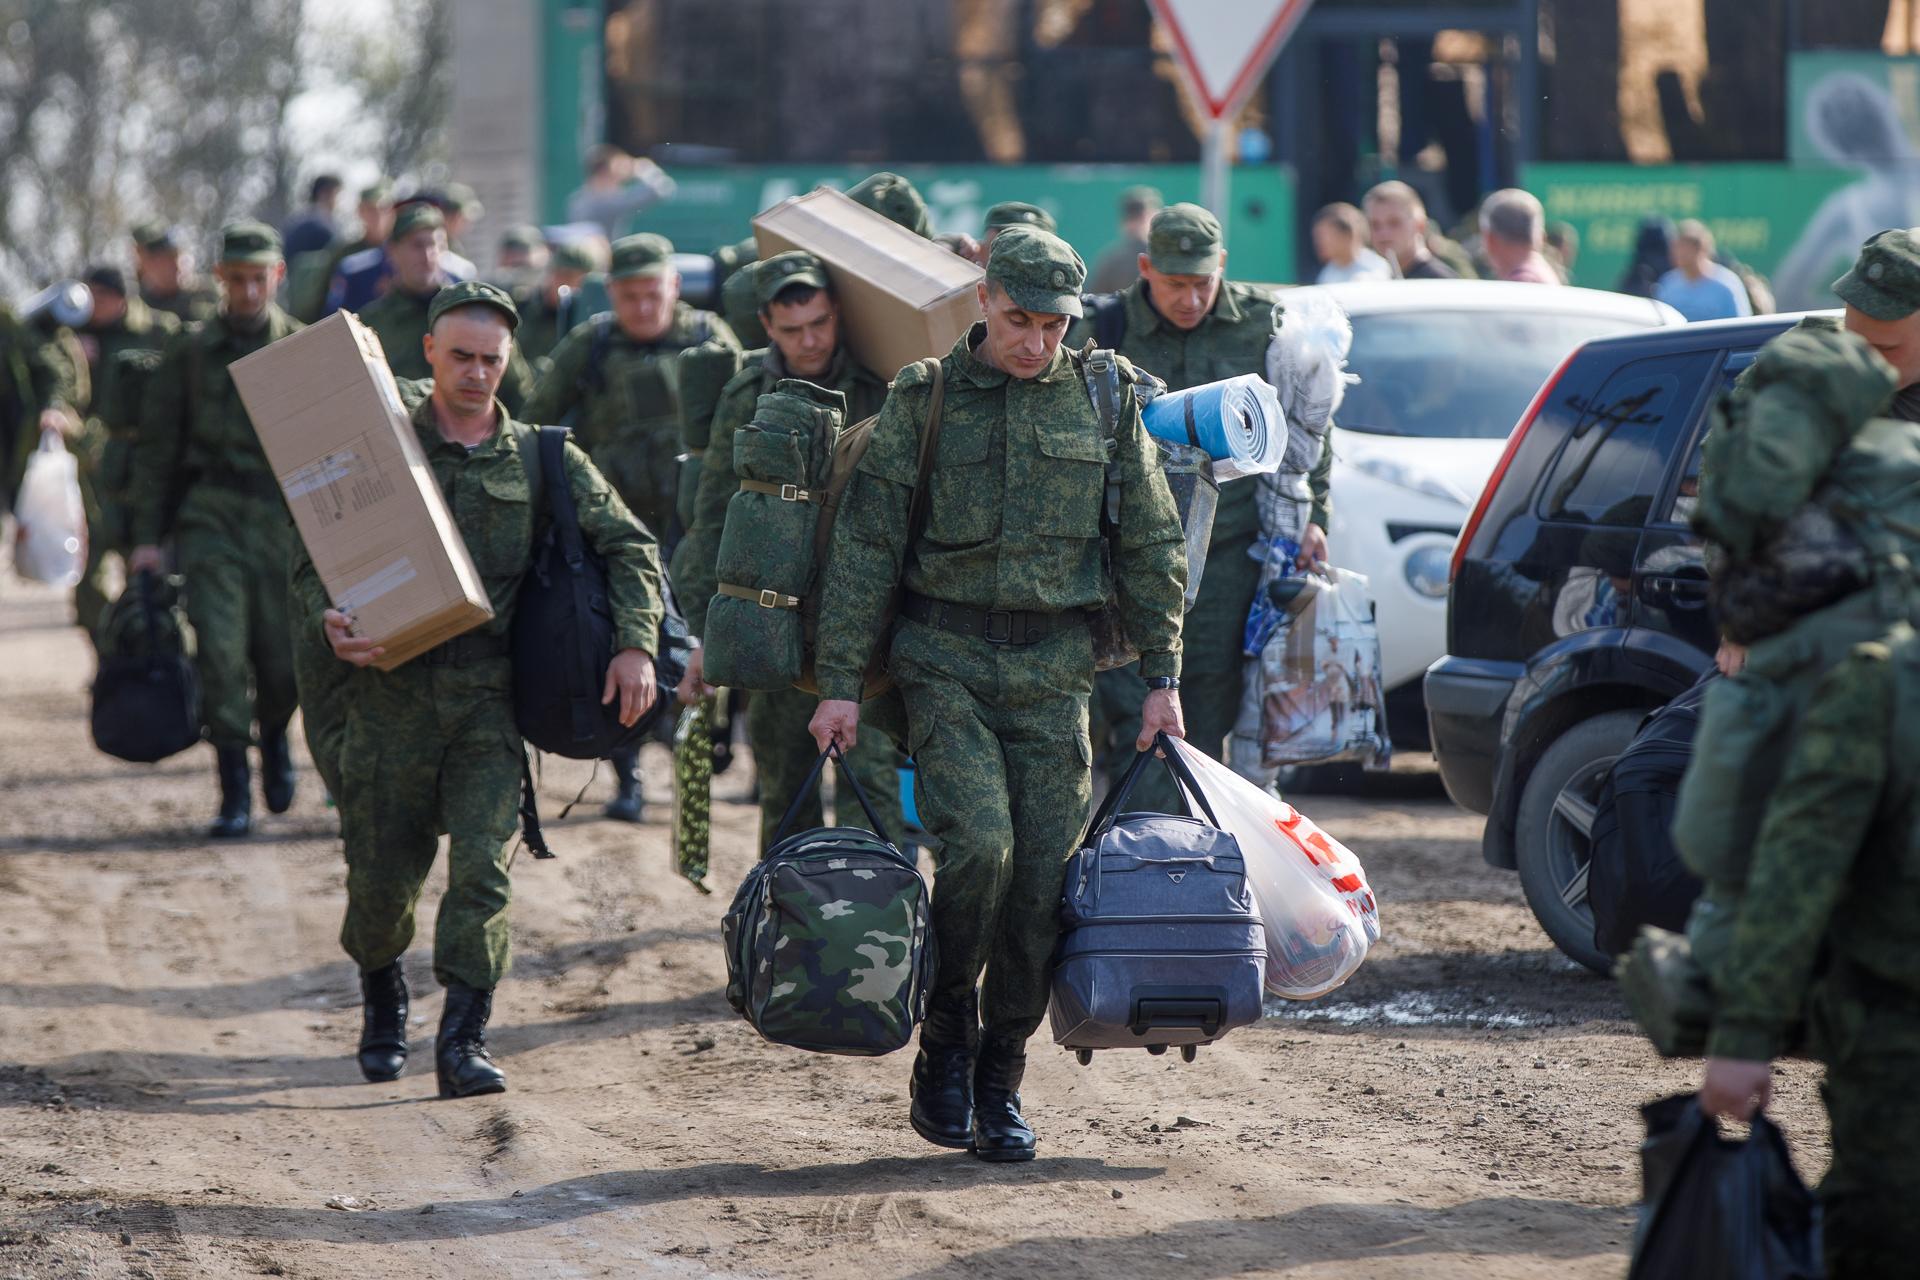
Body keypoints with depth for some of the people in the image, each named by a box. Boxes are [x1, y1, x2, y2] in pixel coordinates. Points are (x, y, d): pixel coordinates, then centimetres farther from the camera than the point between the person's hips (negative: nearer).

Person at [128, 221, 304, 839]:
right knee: (220, 651, -12)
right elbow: (156, 447, 6)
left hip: (283, 521, 1)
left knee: (283, 662, 2)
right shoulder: (190, 351, 5)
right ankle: (235, 793, -5)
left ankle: (274, 730, 37)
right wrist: (147, 537, 1)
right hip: (209, 521, 0)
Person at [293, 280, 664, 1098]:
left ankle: (464, 1043, -11)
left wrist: (636, 643, -6)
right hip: (390, 692, 0)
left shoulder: (545, 462, 8)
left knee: (482, 865, -14)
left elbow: (630, 548, 10)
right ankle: (381, 996, 36)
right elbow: (311, 565, 3)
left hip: (490, 699, 0)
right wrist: (329, 622, -20)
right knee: (382, 874, 7)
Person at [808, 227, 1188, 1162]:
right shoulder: (925, 399, 0)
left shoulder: (1104, 400, 6)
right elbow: (865, 543, 1)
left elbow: (1150, 545, 11)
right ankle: (945, 1039, 3)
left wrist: (1161, 677, 6)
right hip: (945, 657, -2)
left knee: (1044, 877, -2)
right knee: (979, 845, -19)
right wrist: (840, 682, -4)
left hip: (1055, 667, 2)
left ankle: (1000, 1083, 11)